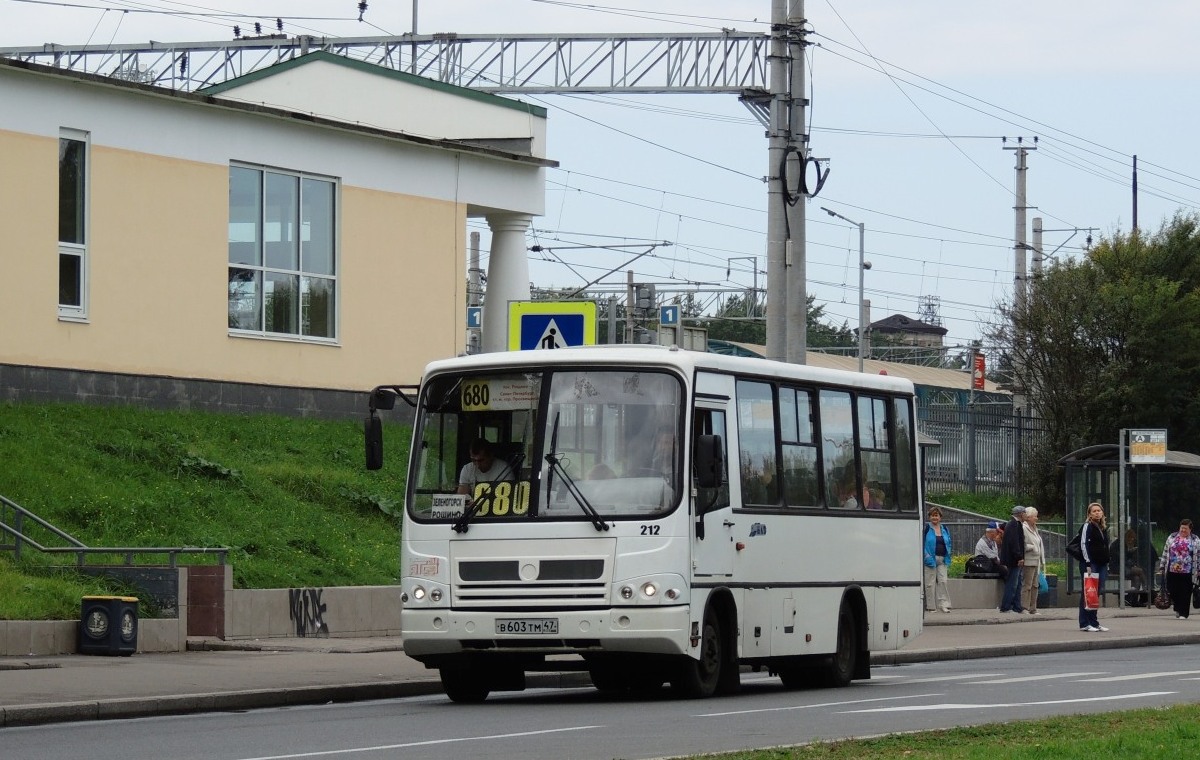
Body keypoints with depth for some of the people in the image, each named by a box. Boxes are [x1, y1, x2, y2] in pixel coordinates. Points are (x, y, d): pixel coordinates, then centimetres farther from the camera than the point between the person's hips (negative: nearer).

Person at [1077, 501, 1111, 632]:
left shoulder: (1104, 528, 18)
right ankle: (1085, 623, -5)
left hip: (1101, 564, 7)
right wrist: (1088, 564, -18)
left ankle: (1094, 622, 13)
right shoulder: (1087, 526, -5)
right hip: (1090, 564, -7)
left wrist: (1107, 564, 17)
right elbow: (1083, 545, -12)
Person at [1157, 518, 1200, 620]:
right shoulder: (1172, 538, 10)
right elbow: (1165, 553, 13)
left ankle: (1183, 614, 4)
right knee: (1173, 591, 4)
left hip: (1187, 572, -2)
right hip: (1172, 571, 2)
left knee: (1185, 593, -3)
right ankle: (1178, 609, 27)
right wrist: (1162, 566, 11)